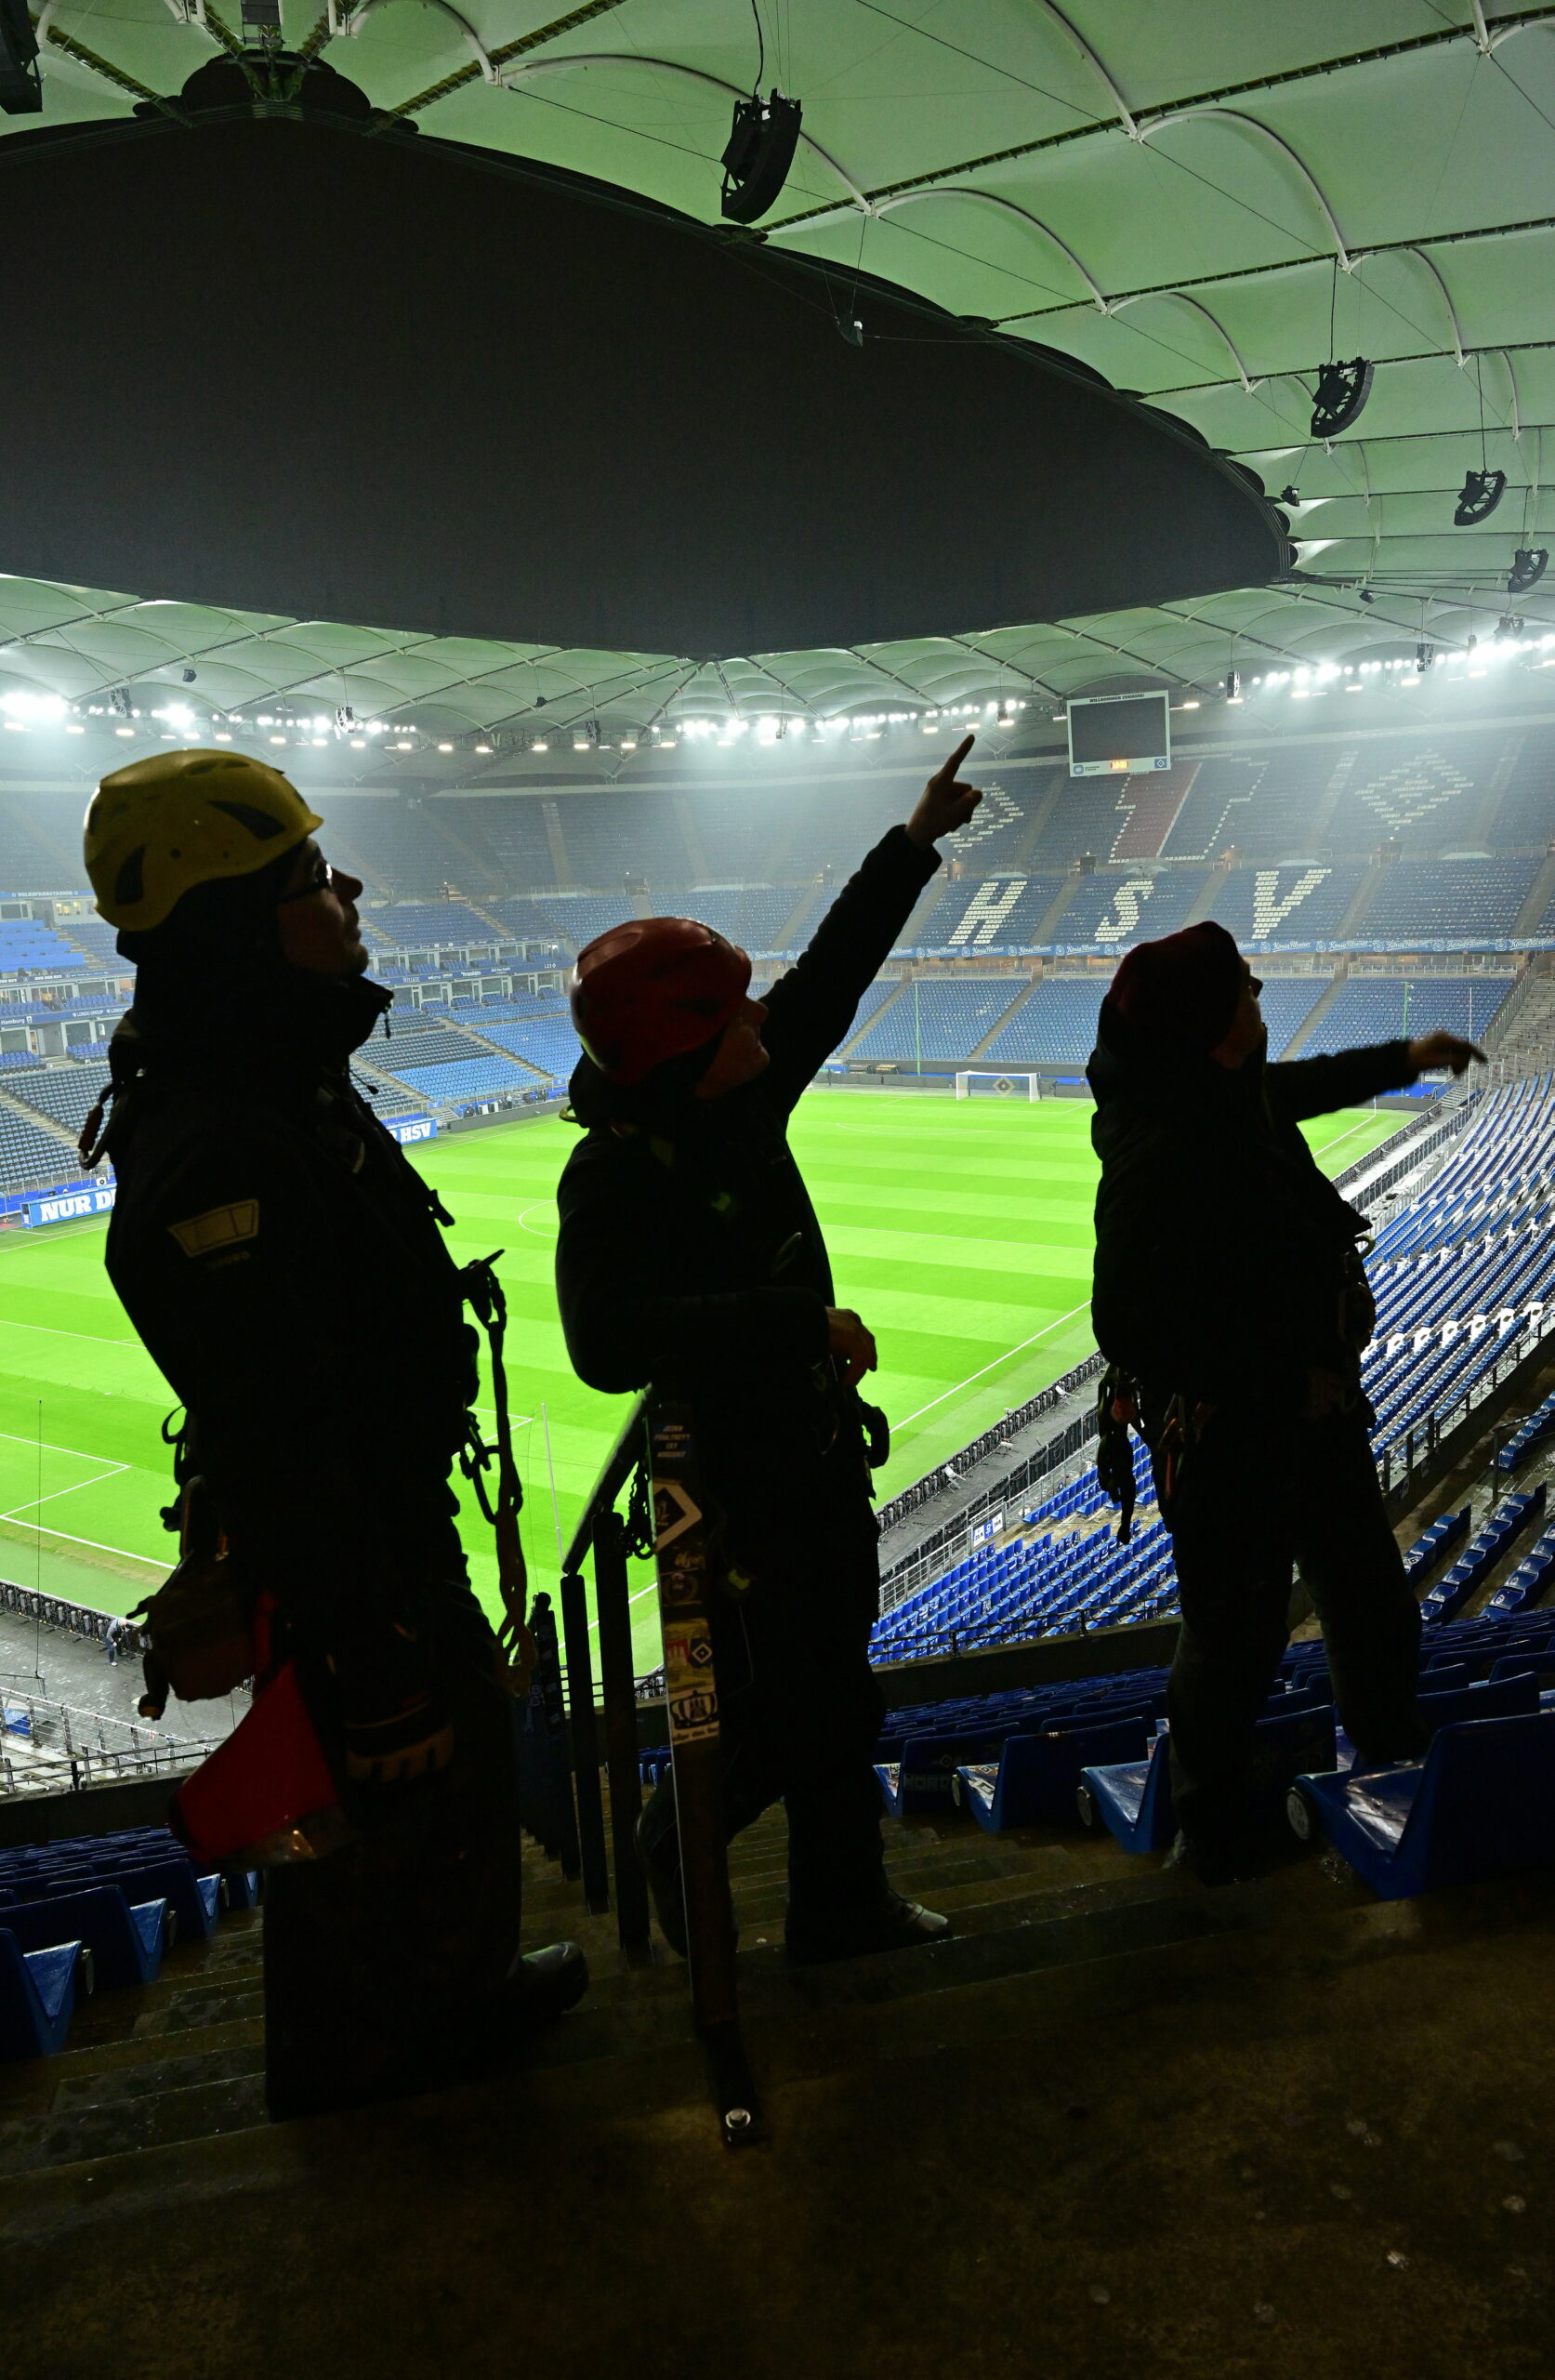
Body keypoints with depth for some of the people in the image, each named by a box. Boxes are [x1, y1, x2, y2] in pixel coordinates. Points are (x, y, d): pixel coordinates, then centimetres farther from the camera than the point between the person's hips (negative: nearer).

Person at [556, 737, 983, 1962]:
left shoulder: (745, 1100, -1)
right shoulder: (616, 1176, -23)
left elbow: (829, 977, 9)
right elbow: (609, 1344, -36)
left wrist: (917, 841, 12)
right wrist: (798, 1320, -36)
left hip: (819, 1448, 8)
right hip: (729, 1481, -8)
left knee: (835, 1693, 20)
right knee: (778, 1713, 5)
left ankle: (844, 1904, 40)